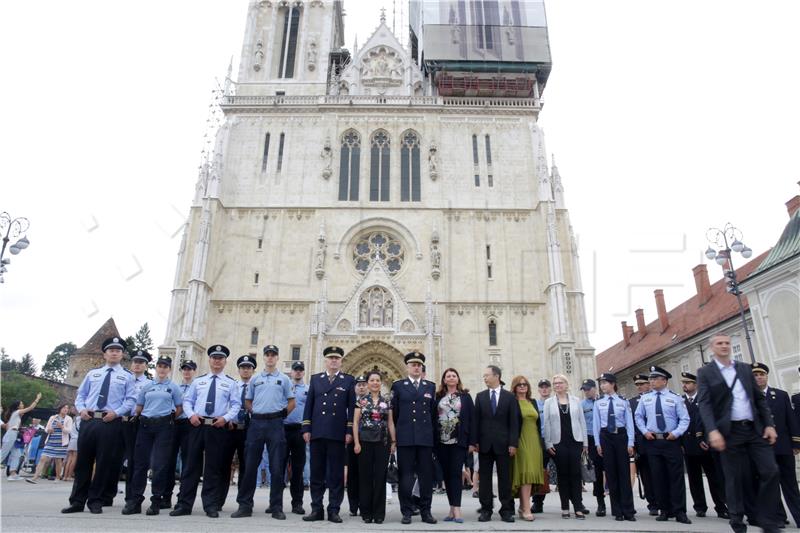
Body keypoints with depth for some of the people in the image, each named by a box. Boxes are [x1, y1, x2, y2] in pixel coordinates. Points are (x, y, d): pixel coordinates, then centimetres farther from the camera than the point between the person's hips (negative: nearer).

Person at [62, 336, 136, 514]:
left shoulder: (127, 376, 7)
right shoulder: (92, 373, 17)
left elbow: (130, 400, 0)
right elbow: (81, 394, 18)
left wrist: (116, 412, -14)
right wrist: (81, 409, -1)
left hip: (111, 423, -3)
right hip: (88, 421, 3)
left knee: (105, 463, 1)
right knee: (83, 461, 7)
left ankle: (96, 501, 14)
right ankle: (77, 501, 18)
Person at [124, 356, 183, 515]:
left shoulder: (174, 387, 7)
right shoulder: (147, 386, 14)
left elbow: (179, 408, 6)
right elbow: (139, 407, 17)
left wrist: (169, 418, -3)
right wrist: (140, 418, 4)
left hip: (164, 425, -2)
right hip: (145, 424, 3)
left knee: (160, 463, -4)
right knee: (140, 461, 1)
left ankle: (156, 501, 4)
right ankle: (135, 500, 7)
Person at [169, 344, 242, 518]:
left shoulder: (230, 383, 7)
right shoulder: (198, 381, 14)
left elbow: (236, 405, 1)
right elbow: (187, 400, 12)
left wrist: (226, 418, -15)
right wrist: (191, 414, -6)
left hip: (218, 427, -2)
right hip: (197, 425, 2)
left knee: (213, 467, 3)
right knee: (191, 465, 4)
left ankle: (211, 506, 10)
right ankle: (184, 504, 12)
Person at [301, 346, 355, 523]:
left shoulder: (348, 380, 7)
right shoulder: (315, 379, 13)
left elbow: (352, 407, 3)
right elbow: (309, 405, 9)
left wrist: (349, 431, -4)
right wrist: (306, 428, 1)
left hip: (338, 434, -2)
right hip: (317, 432, 2)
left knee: (336, 473, 2)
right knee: (317, 472, 6)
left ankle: (334, 510, 9)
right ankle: (316, 509, 14)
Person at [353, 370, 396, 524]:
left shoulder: (387, 401, 8)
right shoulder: (361, 400, 2)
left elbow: (390, 423, 10)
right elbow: (355, 422, -1)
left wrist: (394, 441, 3)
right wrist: (356, 442, -8)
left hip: (382, 442, 2)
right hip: (365, 441, -1)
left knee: (380, 477, 2)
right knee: (365, 476, 2)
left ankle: (379, 512, 9)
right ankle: (366, 512, 12)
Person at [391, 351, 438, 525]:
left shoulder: (430, 386, 12)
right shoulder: (398, 385, 6)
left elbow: (433, 412, 13)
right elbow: (394, 412, 7)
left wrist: (432, 433, 11)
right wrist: (396, 435, 6)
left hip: (426, 438, 2)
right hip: (405, 438, -2)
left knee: (426, 475, 5)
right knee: (405, 476, 2)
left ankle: (426, 511, 15)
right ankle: (407, 512, 12)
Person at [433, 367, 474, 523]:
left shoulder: (465, 396, 5)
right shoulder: (438, 397, 8)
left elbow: (471, 418, 1)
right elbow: (433, 417, 6)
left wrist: (471, 441, -6)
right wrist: (433, 440, -2)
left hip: (459, 441, -2)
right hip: (441, 441, 2)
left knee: (456, 473, -6)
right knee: (447, 474, 7)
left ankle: (456, 509, -6)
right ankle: (453, 509, 16)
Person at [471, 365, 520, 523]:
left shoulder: (510, 397, 2)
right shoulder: (480, 396, 7)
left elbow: (514, 422, -1)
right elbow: (476, 420, 4)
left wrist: (513, 443, -8)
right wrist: (474, 441, -2)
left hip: (503, 443, -1)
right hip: (485, 443, 2)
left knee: (505, 478, 4)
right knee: (485, 477, 5)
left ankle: (506, 510, 12)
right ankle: (486, 509, 12)